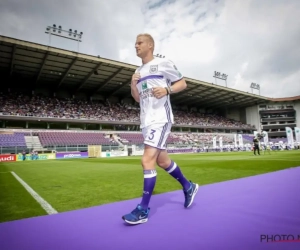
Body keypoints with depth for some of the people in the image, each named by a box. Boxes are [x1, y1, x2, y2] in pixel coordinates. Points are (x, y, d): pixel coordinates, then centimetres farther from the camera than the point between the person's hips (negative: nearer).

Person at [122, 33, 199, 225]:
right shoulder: (138, 71, 19)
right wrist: (133, 85, 2)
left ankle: (143, 210, -2)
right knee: (162, 160, 14)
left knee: (147, 160, -14)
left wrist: (167, 90, -17)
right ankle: (188, 187, 35)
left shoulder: (163, 63, 0)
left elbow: (182, 83, 1)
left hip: (160, 119, -8)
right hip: (146, 121, 8)